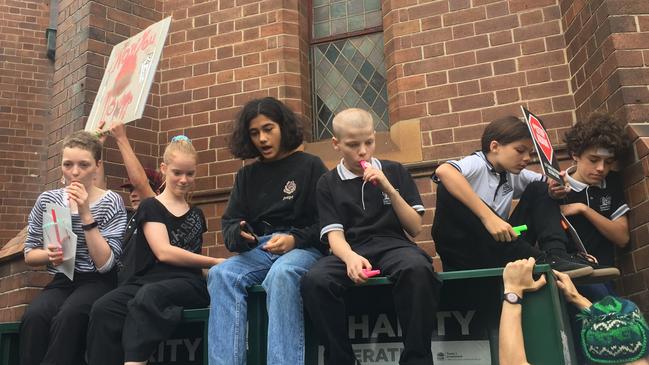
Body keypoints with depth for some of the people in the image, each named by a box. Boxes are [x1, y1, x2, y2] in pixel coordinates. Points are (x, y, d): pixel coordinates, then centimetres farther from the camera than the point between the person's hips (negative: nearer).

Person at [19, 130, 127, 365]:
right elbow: (29, 254, 11)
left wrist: (86, 214, -20)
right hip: (62, 281, 3)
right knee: (33, 316, -30)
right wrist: (49, 255, -13)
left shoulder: (110, 202, -5)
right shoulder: (47, 200, 6)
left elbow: (105, 264, -14)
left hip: (97, 282, -3)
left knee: (68, 317, -34)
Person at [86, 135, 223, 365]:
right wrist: (215, 262, -3)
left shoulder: (196, 214, 23)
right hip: (148, 280, 0)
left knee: (149, 296, -35)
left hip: (188, 284, 1)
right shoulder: (151, 207, 10)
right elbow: (164, 252, -5)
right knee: (103, 309, -31)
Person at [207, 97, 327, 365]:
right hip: (258, 251, 4)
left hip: (303, 249, -4)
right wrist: (238, 235, -11)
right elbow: (229, 222, 14)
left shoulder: (310, 166, 7)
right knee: (220, 275, -28)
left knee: (281, 275, -38)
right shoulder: (247, 175, 19)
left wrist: (296, 239, -15)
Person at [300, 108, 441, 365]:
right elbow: (334, 235, 0)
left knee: (417, 269, -37)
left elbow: (415, 228, 8)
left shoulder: (394, 171, 13)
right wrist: (351, 257, -24)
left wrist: (389, 189, -6)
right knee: (313, 281, -33)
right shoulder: (328, 183, 11)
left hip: (393, 245, 0)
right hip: (351, 250, 0)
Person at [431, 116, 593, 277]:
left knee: (539, 189, 7)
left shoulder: (514, 174, 11)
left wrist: (555, 188, -9)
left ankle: (555, 254, -17)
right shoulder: (477, 164, -11)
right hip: (466, 256, -6)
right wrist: (488, 217, -38)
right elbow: (443, 171, -33)